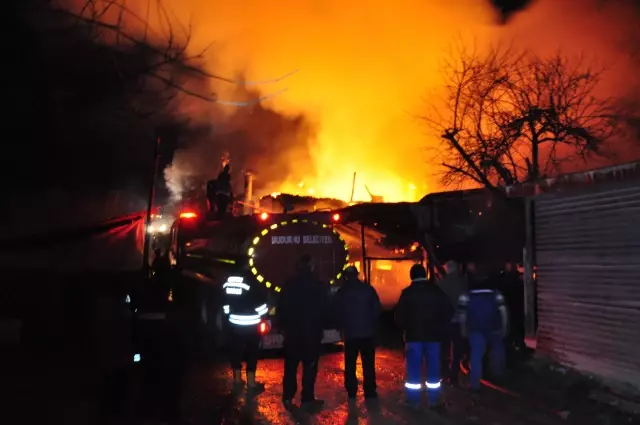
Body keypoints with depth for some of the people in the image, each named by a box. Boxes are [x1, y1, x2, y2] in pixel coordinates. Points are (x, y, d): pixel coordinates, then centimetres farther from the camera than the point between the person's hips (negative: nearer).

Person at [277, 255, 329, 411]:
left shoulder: (289, 285, -2)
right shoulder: (320, 286, -4)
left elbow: (280, 308, 0)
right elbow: (326, 309, 0)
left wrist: (283, 326, 12)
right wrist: (321, 326, 13)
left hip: (292, 332, 2)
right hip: (313, 332, -1)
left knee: (291, 366, 11)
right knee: (310, 367, 4)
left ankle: (288, 398, 11)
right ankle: (307, 399, 5)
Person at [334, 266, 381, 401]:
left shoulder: (341, 292, 0)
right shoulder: (368, 289, -4)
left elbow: (337, 313, 4)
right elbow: (377, 309, -2)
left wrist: (341, 328, 16)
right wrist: (373, 325, 9)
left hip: (350, 333, 1)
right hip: (367, 332, -1)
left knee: (350, 364, 11)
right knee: (368, 364, 5)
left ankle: (351, 392, 13)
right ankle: (369, 392, 4)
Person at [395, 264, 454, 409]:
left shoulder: (407, 292, -7)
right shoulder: (436, 290, 1)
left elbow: (399, 315, -7)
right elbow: (448, 311, 2)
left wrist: (405, 327, 11)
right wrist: (441, 328, 13)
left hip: (414, 335, -2)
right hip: (433, 335, 2)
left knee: (414, 369, 4)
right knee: (433, 368, 10)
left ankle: (413, 400, 8)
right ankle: (434, 400, 14)